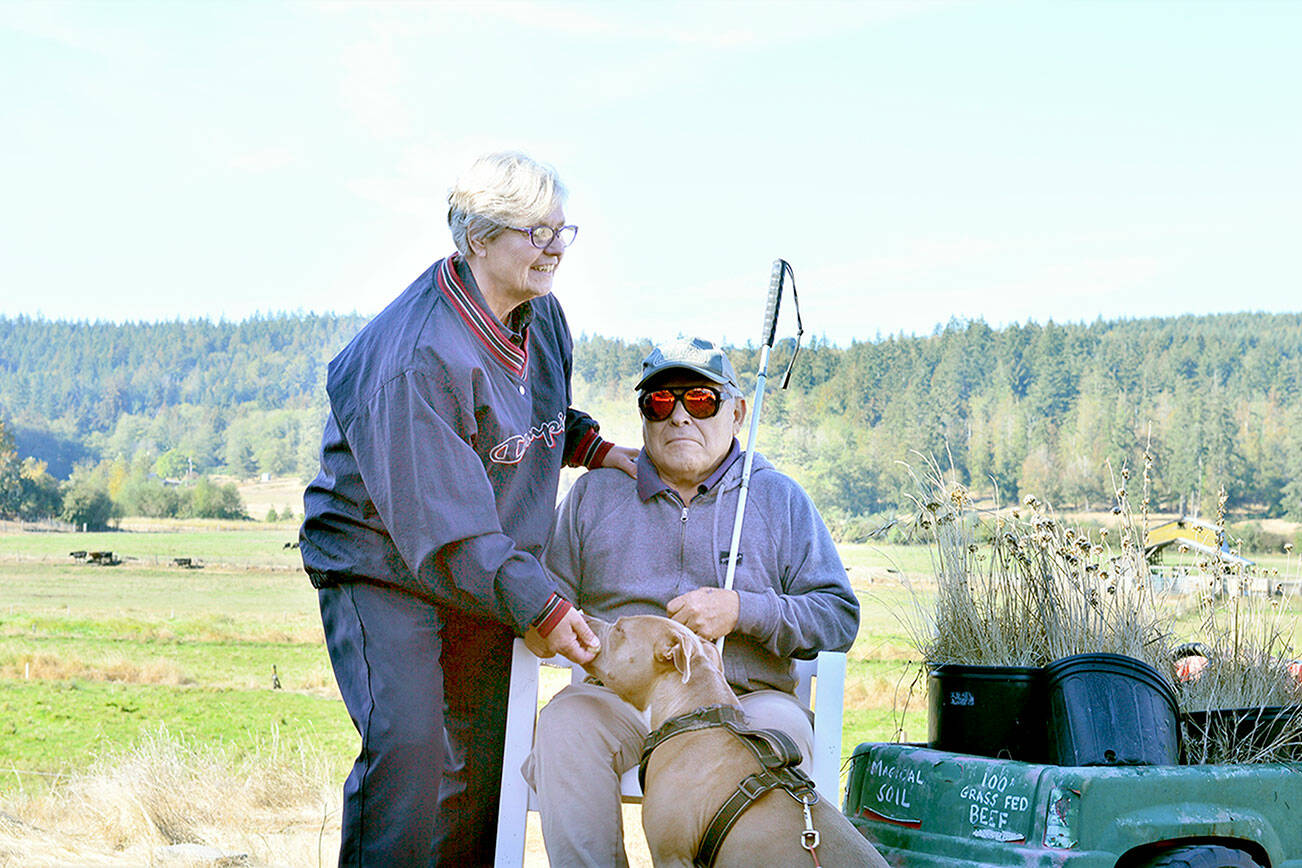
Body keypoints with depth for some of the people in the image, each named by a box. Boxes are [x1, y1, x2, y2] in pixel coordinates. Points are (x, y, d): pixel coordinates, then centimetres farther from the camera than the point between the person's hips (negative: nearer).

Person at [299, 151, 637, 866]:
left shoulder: (542, 316, 2)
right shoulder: (420, 356, -27)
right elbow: (442, 521, -28)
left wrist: (592, 447, 3)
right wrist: (538, 608, -27)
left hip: (487, 573, 8)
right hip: (385, 568, -8)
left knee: (484, 756, 8)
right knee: (408, 746, -22)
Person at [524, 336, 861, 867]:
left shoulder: (779, 498, 12)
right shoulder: (596, 492, 16)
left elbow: (839, 615, 5)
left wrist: (741, 610, -10)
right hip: (622, 694, 1)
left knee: (780, 730, -35)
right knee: (566, 722, -32)